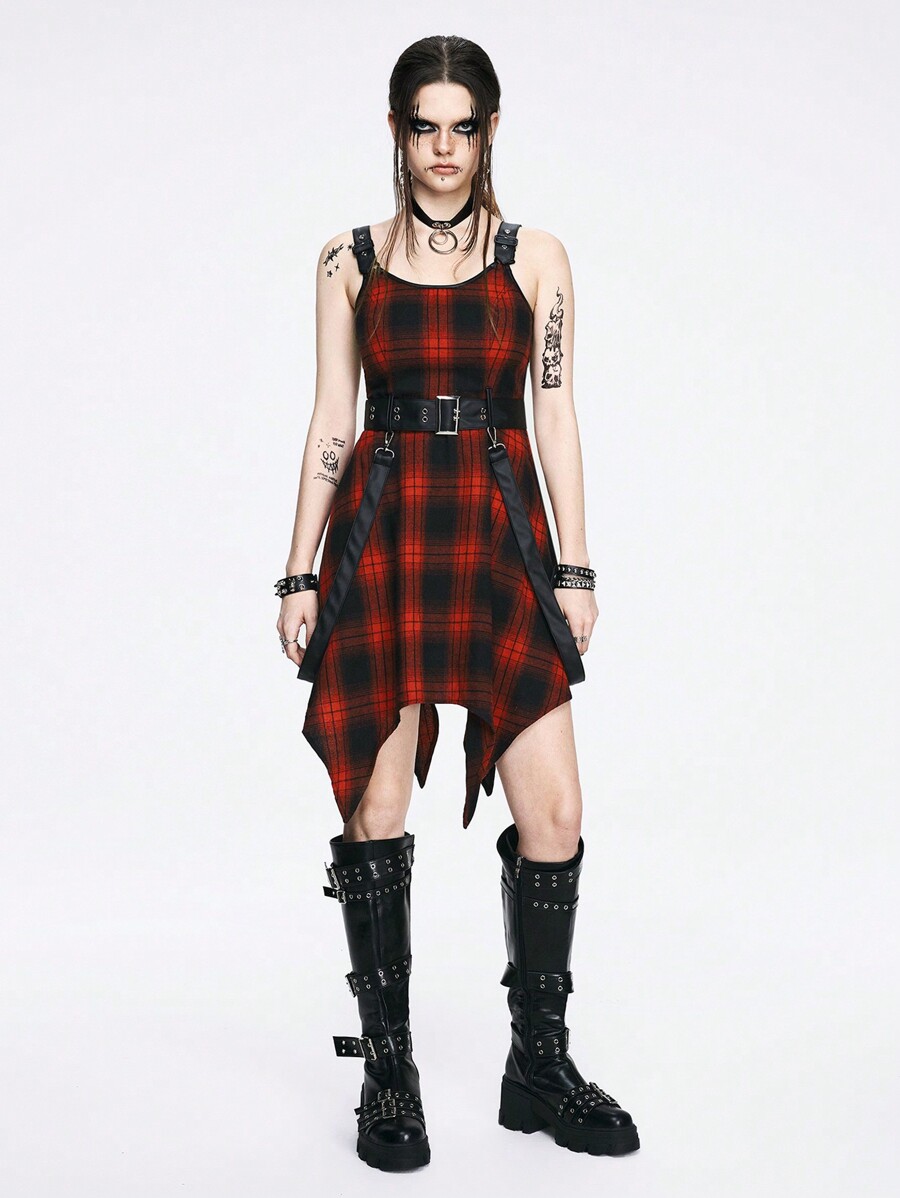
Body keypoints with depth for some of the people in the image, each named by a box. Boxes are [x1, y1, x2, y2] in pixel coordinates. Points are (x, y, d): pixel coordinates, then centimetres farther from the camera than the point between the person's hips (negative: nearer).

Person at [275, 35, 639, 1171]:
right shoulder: (350, 258, 10)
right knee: (376, 806, -1)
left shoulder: (535, 257, 10)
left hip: (501, 535, 0)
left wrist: (574, 568, 0)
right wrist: (299, 573, 3)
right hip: (381, 534, 0)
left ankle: (540, 1066, 13)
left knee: (554, 814, -4)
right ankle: (387, 1070, 13)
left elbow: (555, 415, 7)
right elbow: (332, 419, 8)